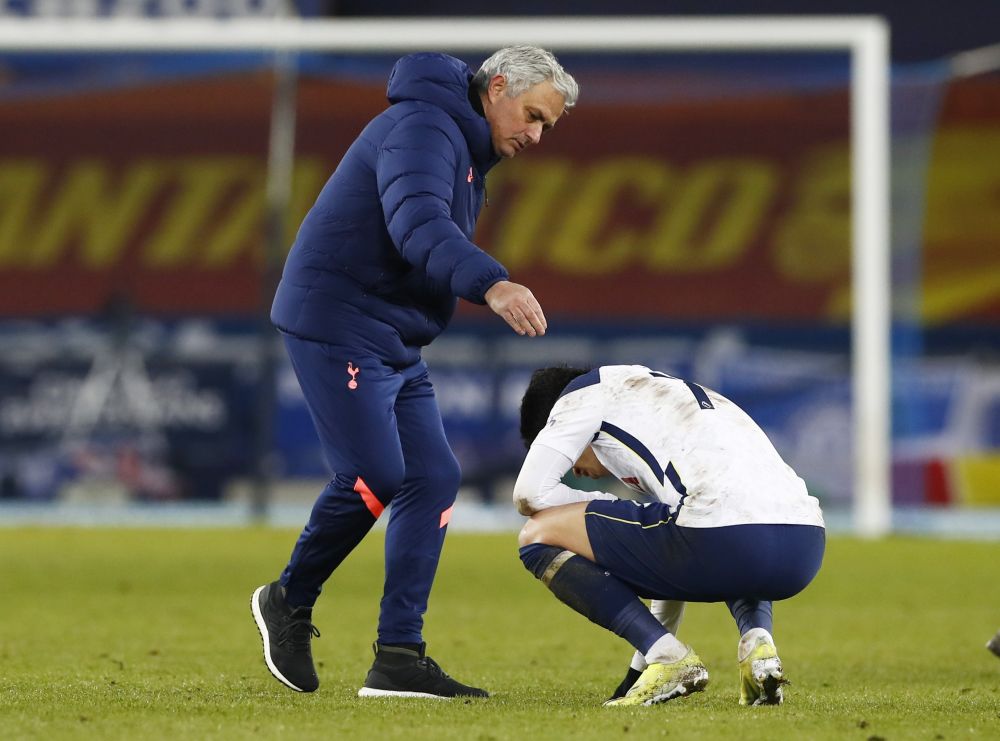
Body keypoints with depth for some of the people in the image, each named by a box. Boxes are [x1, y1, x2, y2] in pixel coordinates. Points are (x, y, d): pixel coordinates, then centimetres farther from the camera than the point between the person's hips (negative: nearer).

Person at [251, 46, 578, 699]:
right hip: (338, 325, -10)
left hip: (394, 344, 10)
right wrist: (490, 283, -48)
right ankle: (290, 602, 8)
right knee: (375, 476, -16)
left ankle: (399, 659, 1)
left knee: (434, 479, 1)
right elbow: (417, 224, -33)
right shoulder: (423, 128, -16)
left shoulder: (470, 153, 19)